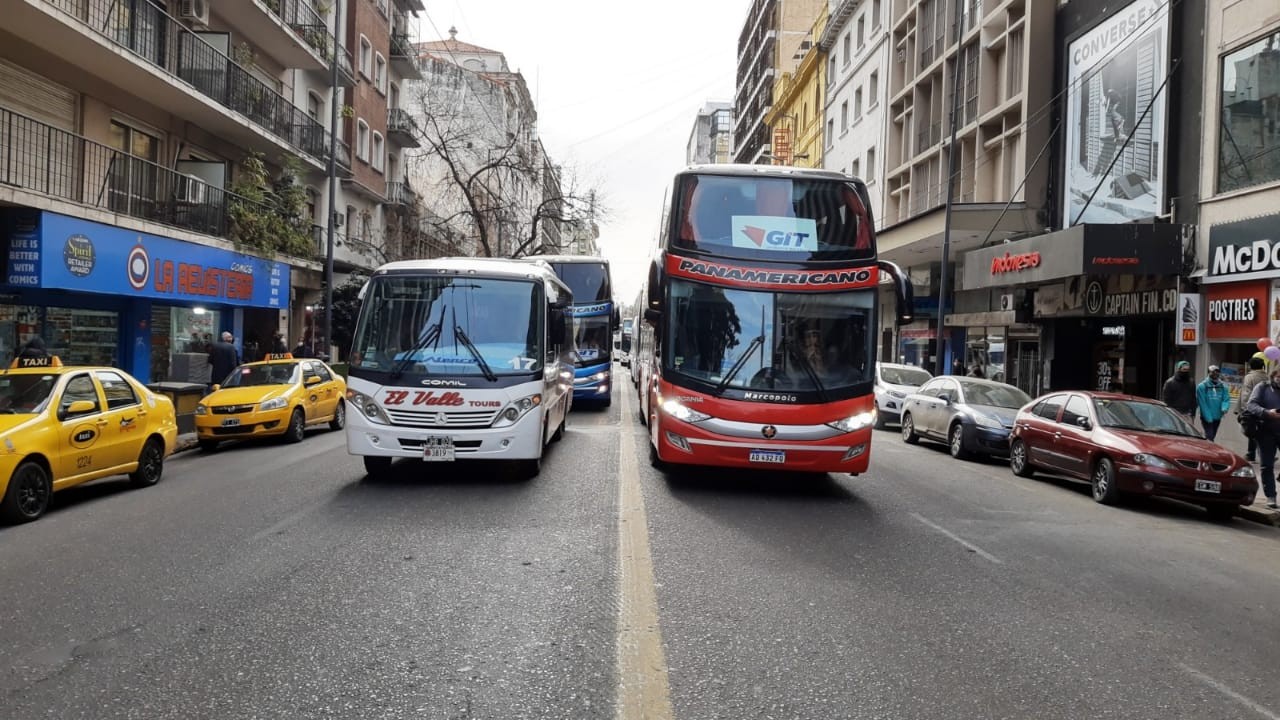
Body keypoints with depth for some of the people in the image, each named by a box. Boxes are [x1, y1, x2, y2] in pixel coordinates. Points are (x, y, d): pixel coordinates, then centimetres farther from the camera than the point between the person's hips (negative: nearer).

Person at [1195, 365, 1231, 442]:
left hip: (1217, 417, 5)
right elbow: (1203, 404, -12)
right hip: (1206, 418, -5)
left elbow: (1226, 399, 1)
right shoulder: (1202, 386, -9)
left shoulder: (1223, 386, 7)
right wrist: (1208, 418, -15)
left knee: (1212, 436, 14)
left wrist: (1224, 408, -22)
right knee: (1209, 436, -15)